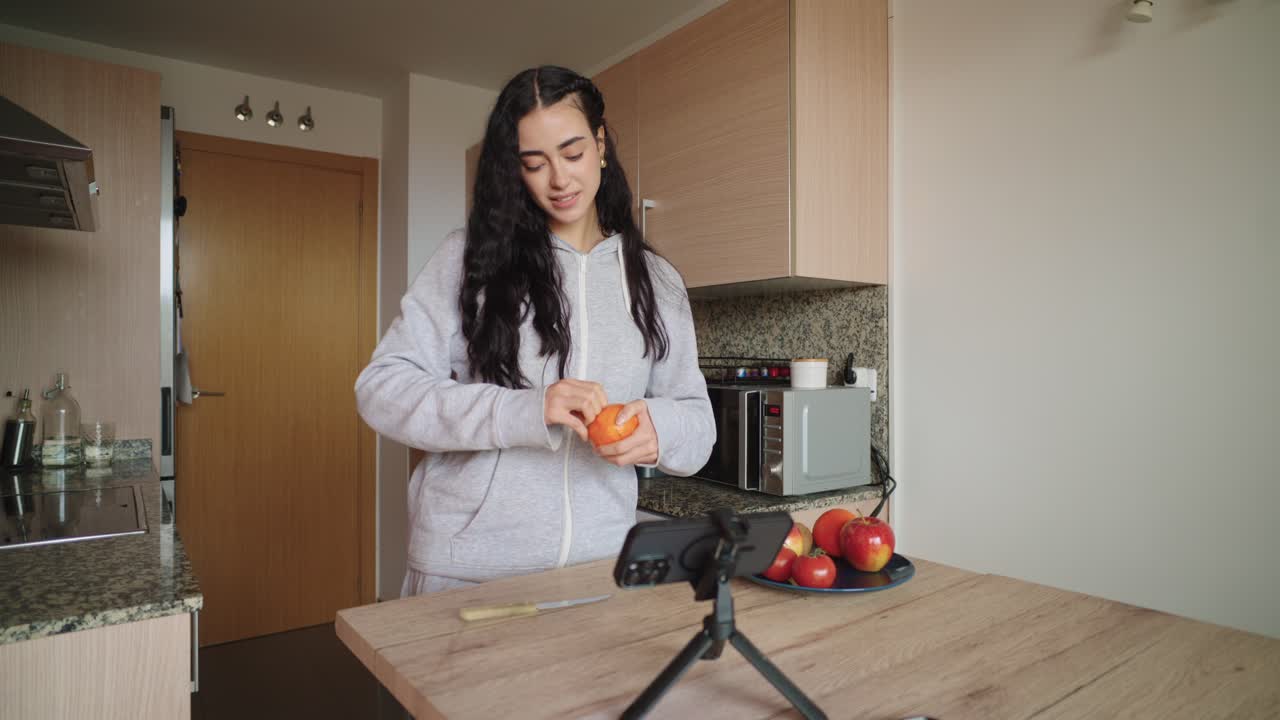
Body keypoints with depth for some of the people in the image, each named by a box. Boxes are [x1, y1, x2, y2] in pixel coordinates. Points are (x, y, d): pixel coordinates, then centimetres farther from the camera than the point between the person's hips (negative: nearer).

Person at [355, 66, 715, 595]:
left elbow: (697, 422, 7)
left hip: (598, 566, 3)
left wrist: (657, 430, -18)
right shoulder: (473, 255, -2)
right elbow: (382, 388, -9)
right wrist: (524, 411, -24)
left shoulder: (655, 281, 6)